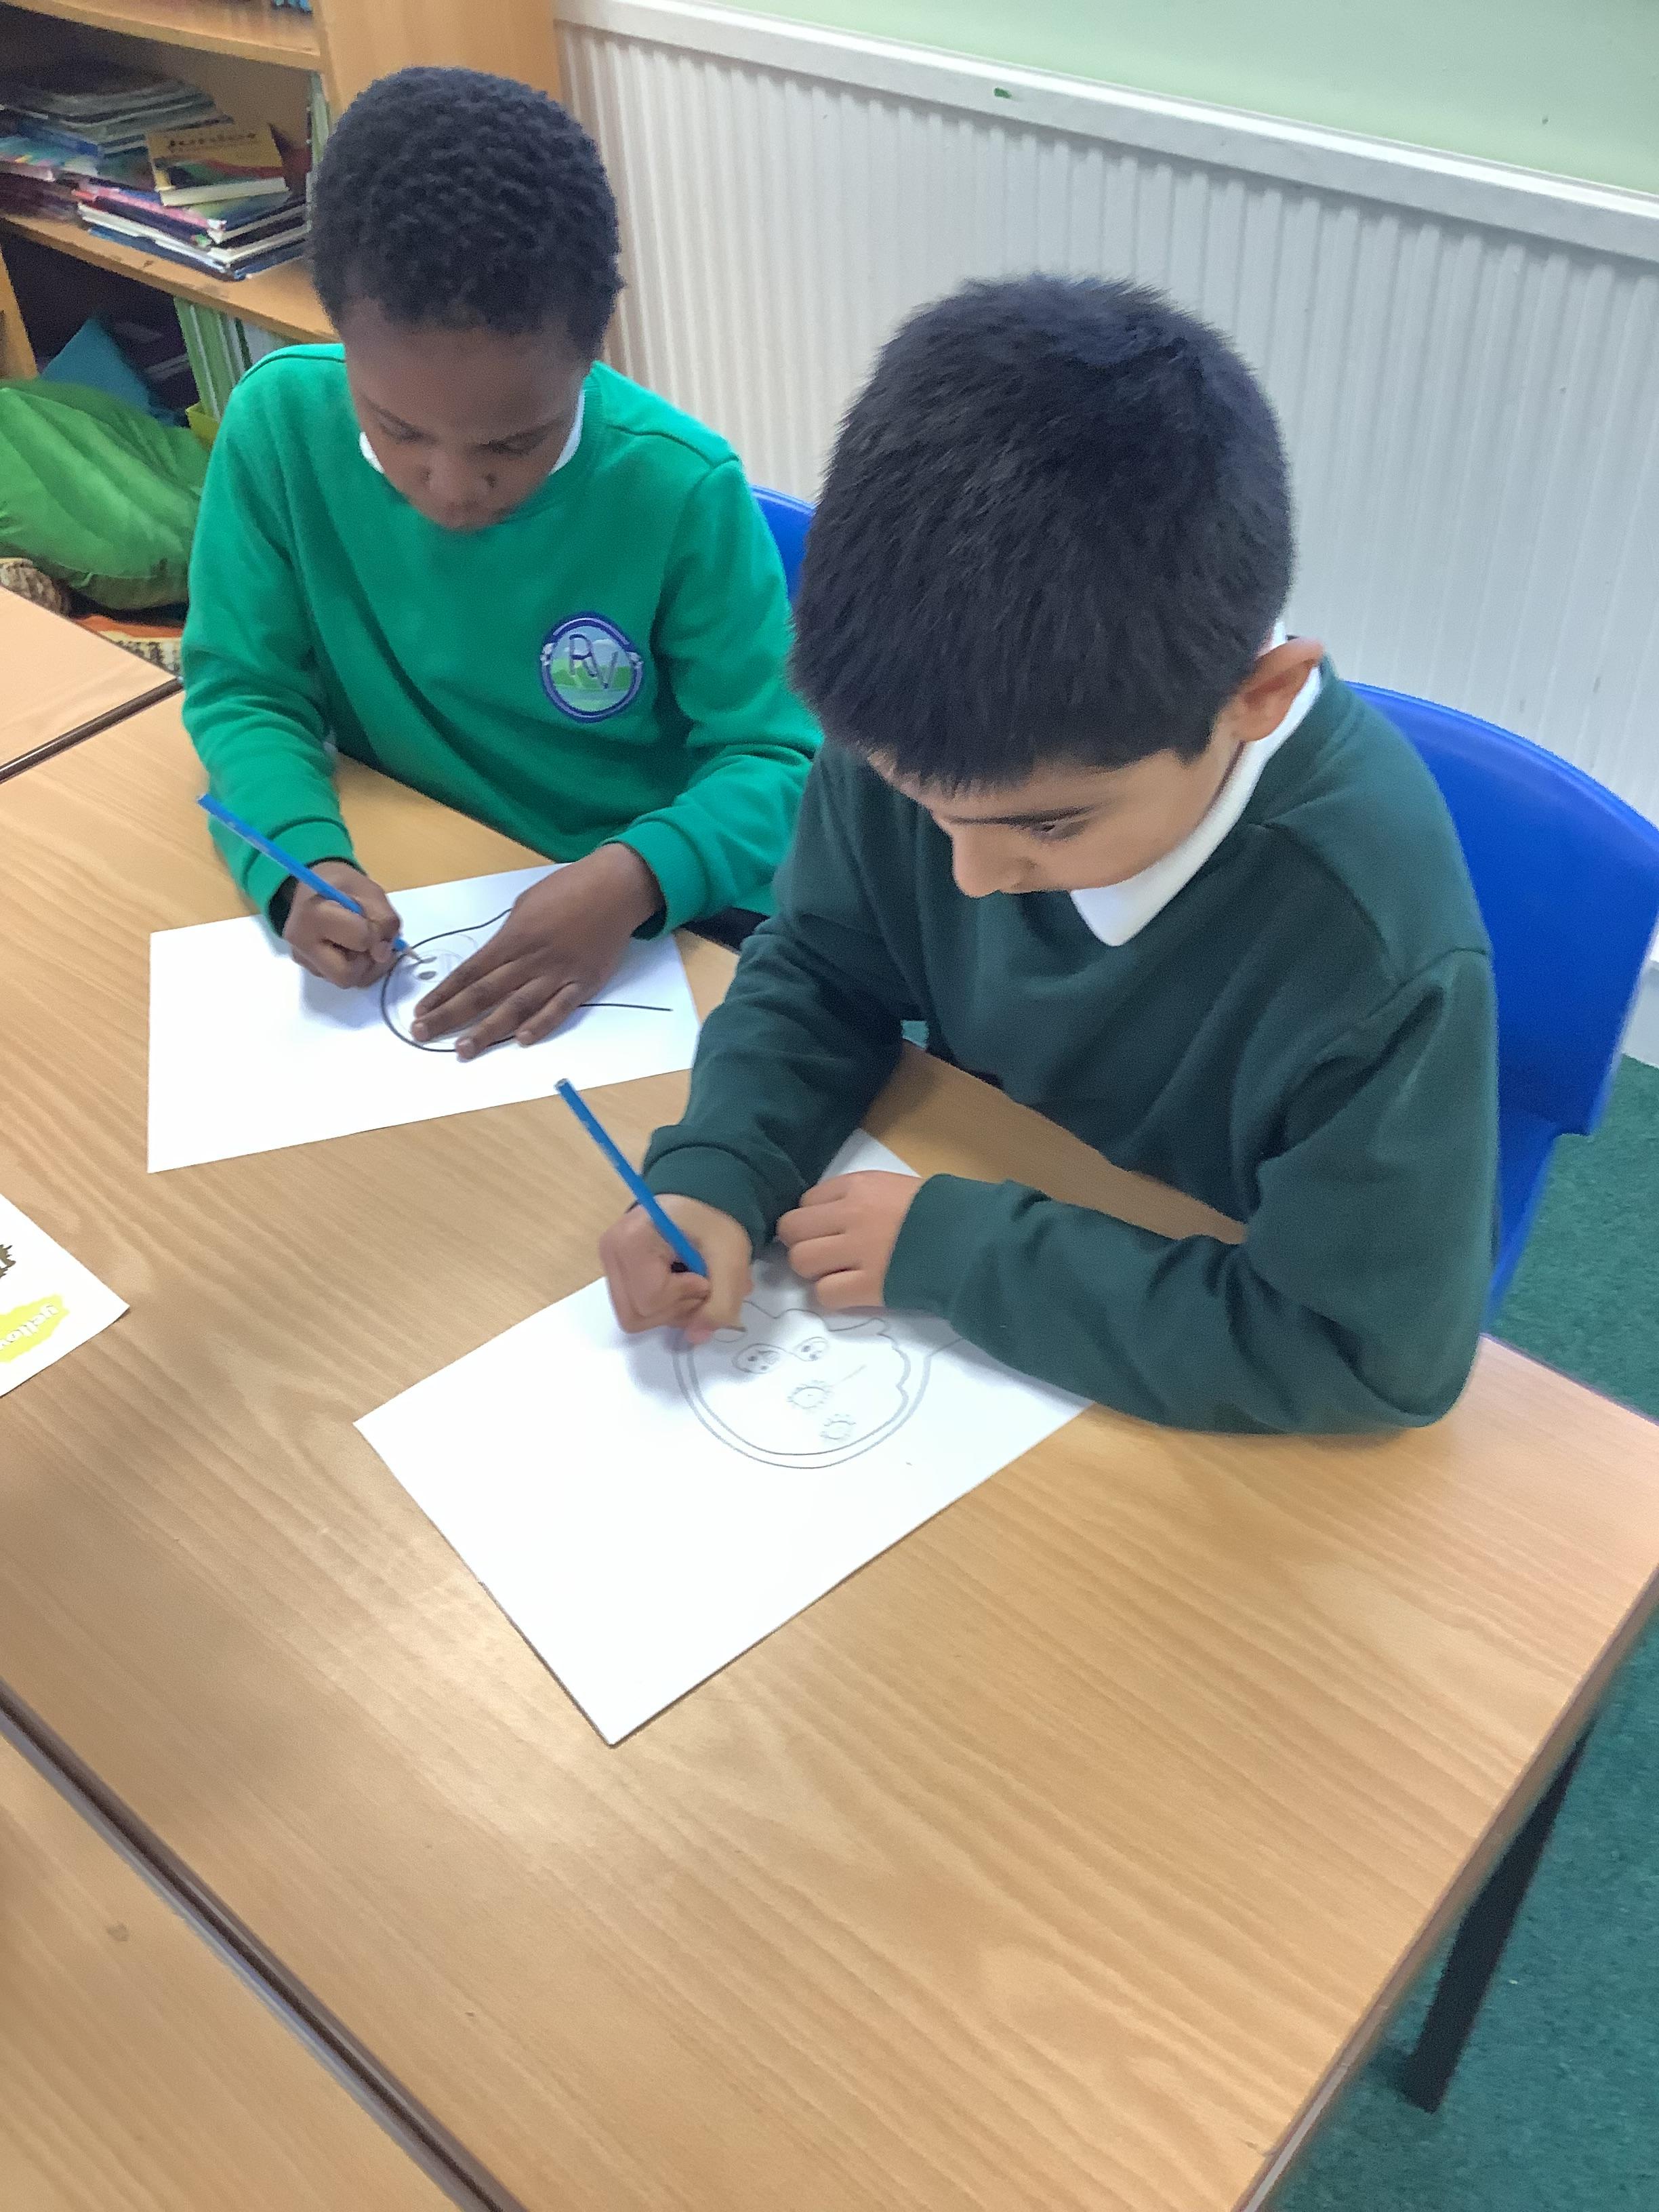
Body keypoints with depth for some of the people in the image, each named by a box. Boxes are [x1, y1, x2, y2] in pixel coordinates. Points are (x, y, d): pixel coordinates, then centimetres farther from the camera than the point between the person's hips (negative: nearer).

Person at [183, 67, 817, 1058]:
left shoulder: (680, 487, -18)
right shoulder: (280, 421, -12)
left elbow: (776, 756, -13)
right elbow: (245, 690, -3)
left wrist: (637, 880, -32)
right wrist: (300, 864, -23)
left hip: (659, 924, -2)